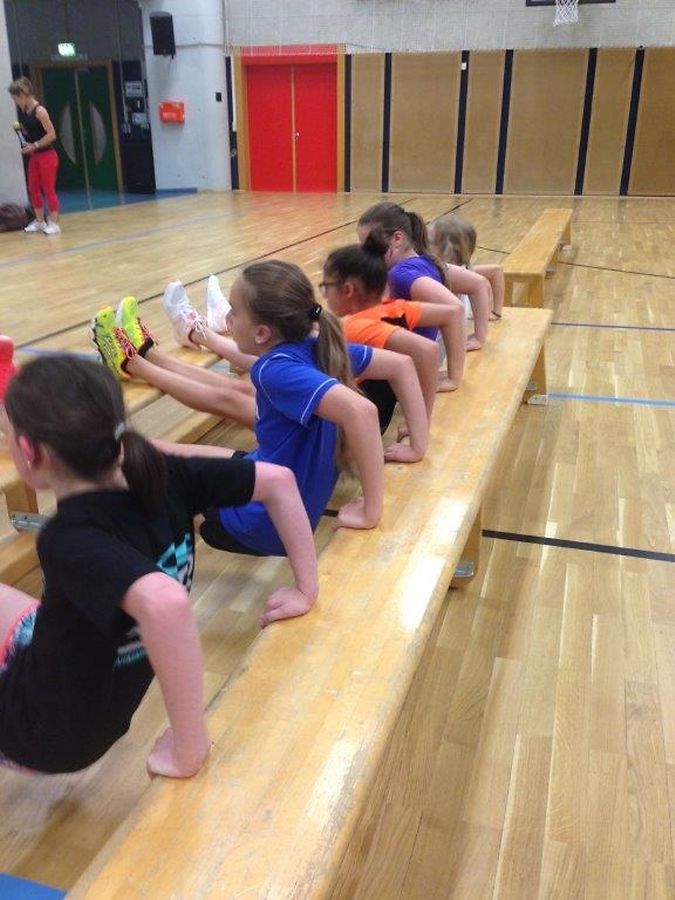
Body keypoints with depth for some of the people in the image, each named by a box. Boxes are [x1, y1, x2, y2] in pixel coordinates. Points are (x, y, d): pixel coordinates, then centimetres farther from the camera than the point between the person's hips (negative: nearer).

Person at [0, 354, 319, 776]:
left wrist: (188, 746, -40)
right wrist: (307, 588, -4)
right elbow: (278, 479, -9)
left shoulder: (72, 540, -35)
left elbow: (164, 603, -53)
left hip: (44, 729, -6)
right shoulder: (160, 475, -16)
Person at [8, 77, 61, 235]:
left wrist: (34, 145, -19)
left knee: (48, 190, -4)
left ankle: (54, 223, 1)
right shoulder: (23, 110, 7)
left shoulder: (39, 110, -16)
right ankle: (40, 221, 20)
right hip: (34, 156, 8)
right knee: (33, 189, 10)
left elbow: (52, 135, -19)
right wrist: (19, 128, 2)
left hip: (47, 155, -8)